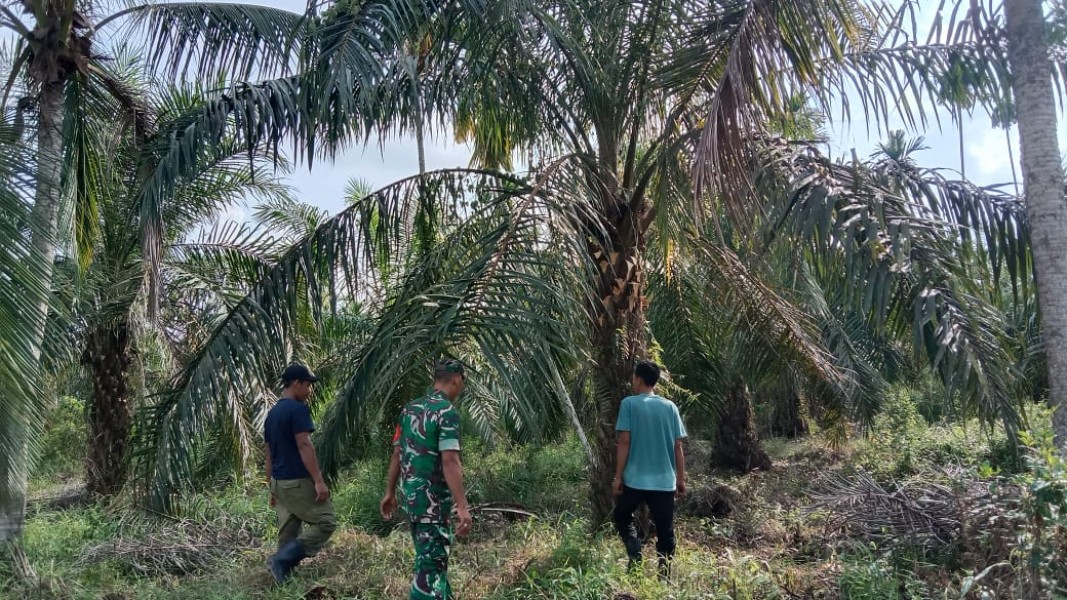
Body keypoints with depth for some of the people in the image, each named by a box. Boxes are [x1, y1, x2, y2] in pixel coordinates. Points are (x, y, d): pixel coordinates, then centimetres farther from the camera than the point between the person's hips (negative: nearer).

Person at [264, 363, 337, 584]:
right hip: (298, 481, -9)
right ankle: (281, 560, -9)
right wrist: (318, 480, -20)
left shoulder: (272, 413, 14)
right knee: (326, 521, -2)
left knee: (288, 535, 13)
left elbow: (269, 454, 17)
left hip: (280, 482, 9)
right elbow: (304, 446, -20)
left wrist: (272, 488, 22)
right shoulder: (298, 409, -13)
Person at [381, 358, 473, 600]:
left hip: (410, 492, 8)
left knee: (432, 554, 21)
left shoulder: (410, 409, 9)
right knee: (431, 561, -1)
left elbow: (397, 454, 12)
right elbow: (449, 461, -23)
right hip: (432, 496, -8)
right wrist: (462, 506, -24)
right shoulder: (447, 412, -16)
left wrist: (390, 492, 18)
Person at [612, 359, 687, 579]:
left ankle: (635, 556, -1)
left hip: (635, 479, -3)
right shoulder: (670, 407, 5)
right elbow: (678, 446, 5)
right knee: (665, 530, 11)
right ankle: (665, 576, 10)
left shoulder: (629, 403, -5)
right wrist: (681, 478, 13)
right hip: (665, 481, 3)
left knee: (622, 517, 19)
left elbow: (624, 442, -9)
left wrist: (618, 476, -4)